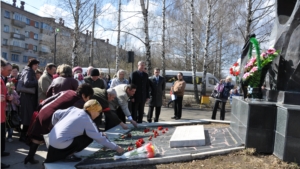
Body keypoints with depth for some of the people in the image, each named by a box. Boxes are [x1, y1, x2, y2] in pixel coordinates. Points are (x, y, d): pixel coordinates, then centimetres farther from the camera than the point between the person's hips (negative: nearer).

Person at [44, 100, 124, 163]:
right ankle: (67, 155, 0)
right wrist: (116, 148, 3)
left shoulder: (73, 109, 8)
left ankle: (64, 153, 13)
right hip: (60, 145, -7)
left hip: (51, 140, 7)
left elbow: (56, 114, 10)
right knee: (89, 137, 0)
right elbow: (100, 138, -5)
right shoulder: (87, 121, -7)